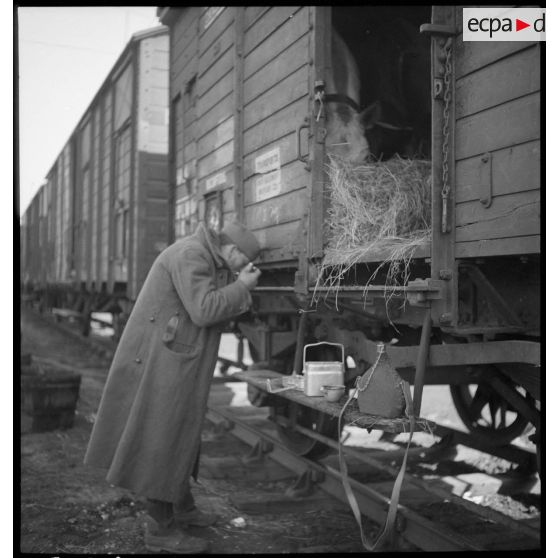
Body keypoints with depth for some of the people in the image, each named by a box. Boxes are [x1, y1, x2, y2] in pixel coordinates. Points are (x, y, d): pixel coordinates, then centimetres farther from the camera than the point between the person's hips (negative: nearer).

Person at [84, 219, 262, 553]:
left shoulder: (208, 261, 14)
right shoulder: (190, 255, -17)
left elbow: (220, 313, 15)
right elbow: (204, 311, -26)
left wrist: (242, 286, 2)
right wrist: (242, 285, -14)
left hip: (176, 360, 11)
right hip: (163, 360, -11)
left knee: (180, 437, 18)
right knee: (163, 441, -3)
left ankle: (182, 508, 31)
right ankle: (160, 529, 6)